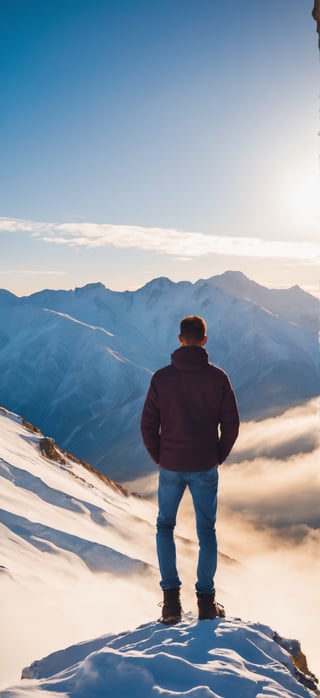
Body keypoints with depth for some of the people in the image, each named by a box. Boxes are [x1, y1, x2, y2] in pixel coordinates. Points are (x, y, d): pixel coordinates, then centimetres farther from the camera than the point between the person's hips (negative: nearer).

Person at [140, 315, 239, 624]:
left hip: (170, 468, 0)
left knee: (165, 527, 19)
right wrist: (219, 456, 10)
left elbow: (148, 424, -6)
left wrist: (159, 457, 9)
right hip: (205, 469, 0)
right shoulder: (218, 376, -8)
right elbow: (231, 424, -5)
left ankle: (171, 598, 16)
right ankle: (206, 600, 20)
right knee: (206, 531, 16)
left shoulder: (161, 377, -8)